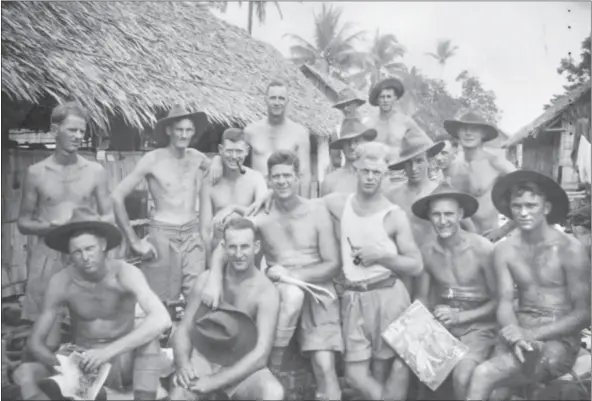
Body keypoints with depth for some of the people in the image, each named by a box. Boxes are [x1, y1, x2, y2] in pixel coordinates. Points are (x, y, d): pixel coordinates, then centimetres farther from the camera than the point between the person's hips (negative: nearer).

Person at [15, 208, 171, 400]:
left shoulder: (125, 273, -19)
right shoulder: (60, 282, -12)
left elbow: (162, 319, -35)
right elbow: (35, 342, -6)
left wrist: (109, 351, -41)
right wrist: (64, 366, -28)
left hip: (121, 362, -2)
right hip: (81, 362, 2)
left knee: (149, 339, -33)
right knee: (25, 373, -23)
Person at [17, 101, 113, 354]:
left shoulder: (95, 171, 5)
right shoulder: (36, 173, 3)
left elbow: (109, 216, 9)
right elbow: (22, 222, 7)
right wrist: (48, 226, -13)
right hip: (47, 257, -1)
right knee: (45, 339, 0)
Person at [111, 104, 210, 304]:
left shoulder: (197, 158, 6)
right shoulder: (153, 159, -5)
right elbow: (116, 197, -9)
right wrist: (134, 242, -11)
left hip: (193, 235, 3)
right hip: (162, 235, -3)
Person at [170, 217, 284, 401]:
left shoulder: (266, 291, -15)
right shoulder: (206, 279, -5)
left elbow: (261, 355, -20)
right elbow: (183, 329, 1)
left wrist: (214, 382, -26)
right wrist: (183, 363, -21)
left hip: (242, 367, -1)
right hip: (201, 359, 1)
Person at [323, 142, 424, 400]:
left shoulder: (395, 216, -4)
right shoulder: (337, 204, 4)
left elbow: (416, 266, -4)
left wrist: (380, 255, -14)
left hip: (389, 296, -2)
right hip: (353, 299, 3)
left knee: (383, 372, 4)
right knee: (355, 376, -1)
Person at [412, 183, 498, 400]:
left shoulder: (483, 249, -13)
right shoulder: (426, 251, -1)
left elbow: (499, 300, -7)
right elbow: (422, 297, 8)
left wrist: (460, 317, -16)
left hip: (477, 327, -3)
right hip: (440, 326, 4)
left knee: (462, 377, -29)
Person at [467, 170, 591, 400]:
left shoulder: (571, 251, -9)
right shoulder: (504, 250, 4)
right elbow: (505, 303, 1)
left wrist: (533, 334, -18)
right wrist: (517, 335, -21)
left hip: (559, 338, -3)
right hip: (519, 332, 3)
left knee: (484, 375, -27)